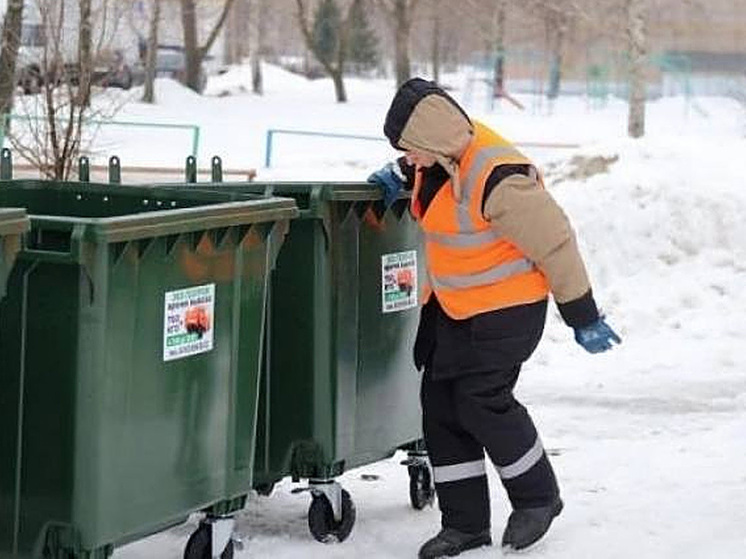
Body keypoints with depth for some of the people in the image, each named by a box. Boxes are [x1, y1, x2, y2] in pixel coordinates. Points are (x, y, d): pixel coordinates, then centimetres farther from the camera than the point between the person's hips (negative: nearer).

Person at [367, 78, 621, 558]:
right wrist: (401, 174, 5)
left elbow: (555, 243, -21)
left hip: (507, 310, -9)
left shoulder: (497, 180, -29)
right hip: (452, 306, 9)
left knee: (482, 402, -10)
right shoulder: (446, 148, -4)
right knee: (441, 405, 6)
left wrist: (583, 318, -14)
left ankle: (538, 497, 15)